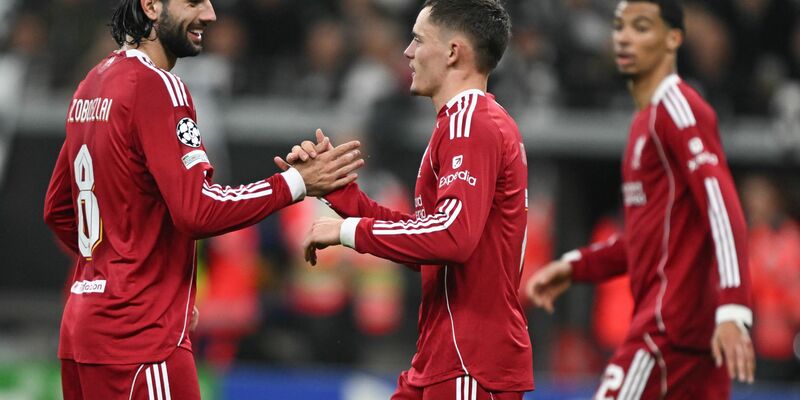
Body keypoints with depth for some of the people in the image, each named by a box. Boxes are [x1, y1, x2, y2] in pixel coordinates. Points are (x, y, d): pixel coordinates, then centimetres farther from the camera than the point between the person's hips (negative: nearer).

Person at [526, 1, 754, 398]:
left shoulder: (678, 109, -9)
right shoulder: (647, 118, 20)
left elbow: (724, 211, -20)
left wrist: (732, 311, -30)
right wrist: (574, 267, 19)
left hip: (669, 325, -9)